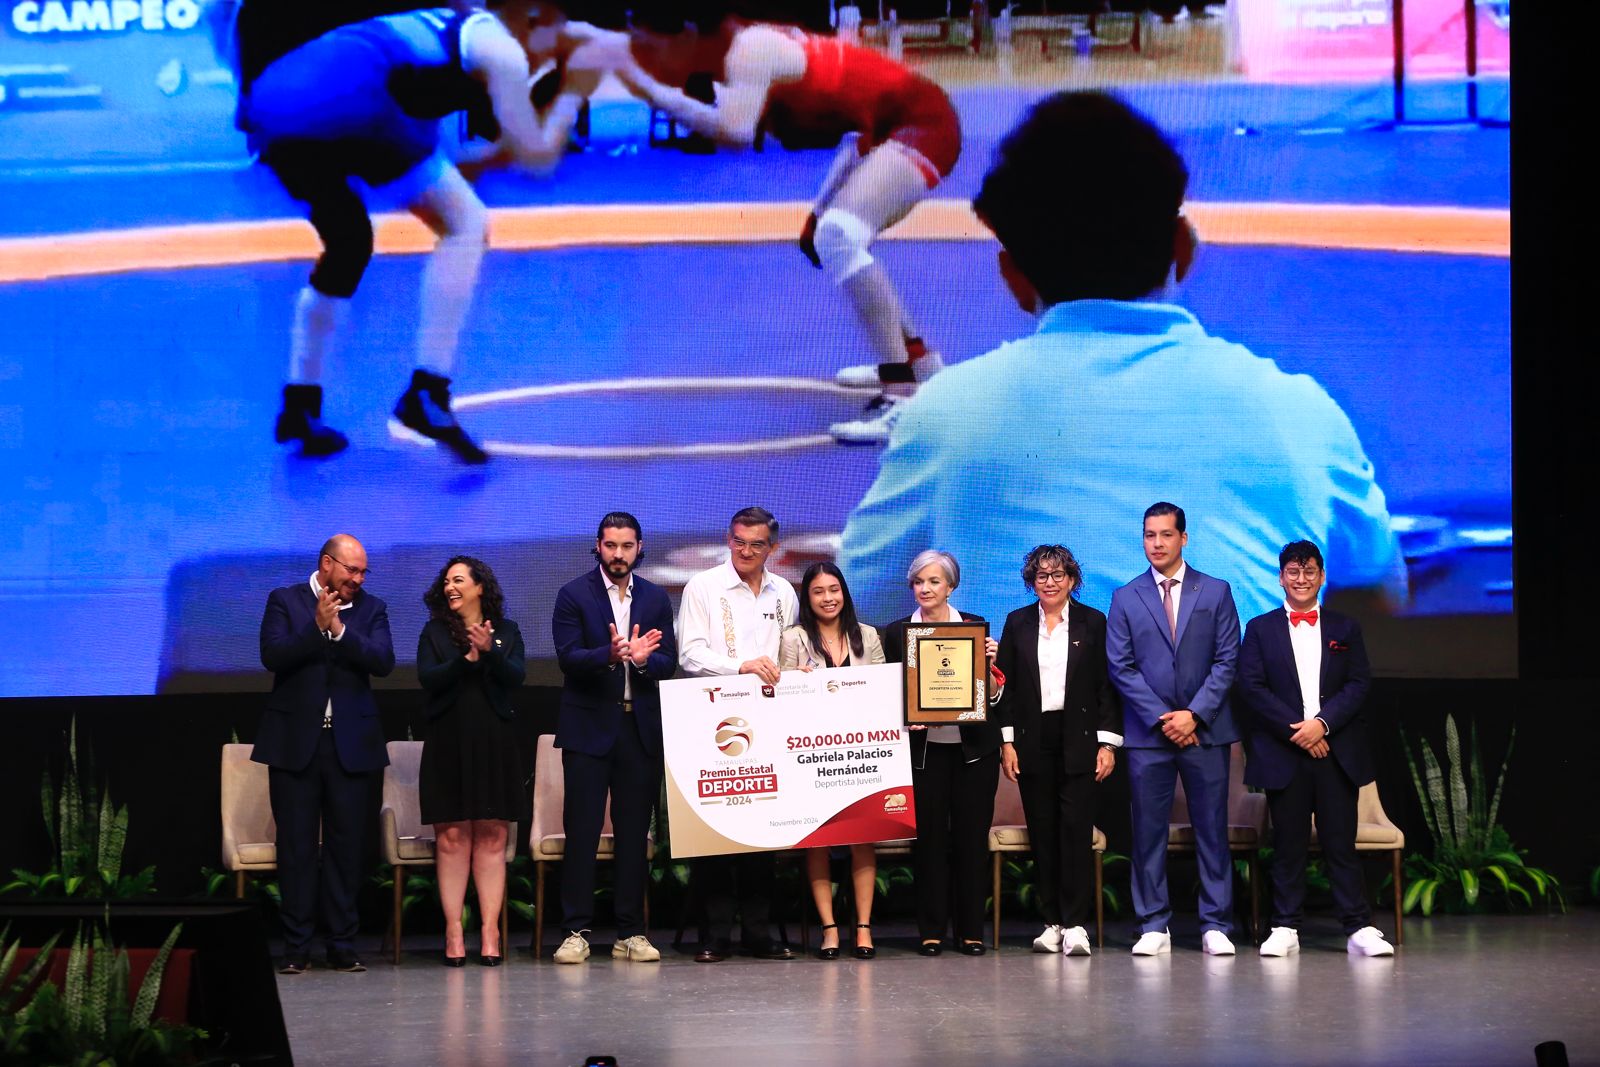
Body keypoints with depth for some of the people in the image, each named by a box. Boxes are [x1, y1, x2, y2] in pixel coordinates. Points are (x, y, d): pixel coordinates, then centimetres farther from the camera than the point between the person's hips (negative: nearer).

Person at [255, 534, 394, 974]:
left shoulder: (371, 608, 8)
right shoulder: (284, 601, 3)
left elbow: (383, 661, -7)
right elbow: (273, 655, -10)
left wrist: (339, 630, -16)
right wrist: (318, 628, -19)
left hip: (351, 741, 2)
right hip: (296, 740, -2)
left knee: (346, 845, 2)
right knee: (297, 846, 0)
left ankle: (342, 945, 8)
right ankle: (296, 947, 4)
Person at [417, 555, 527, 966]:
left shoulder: (506, 632, 10)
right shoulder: (435, 633, 9)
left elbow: (517, 677, -4)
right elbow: (427, 678, -6)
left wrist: (490, 651, -20)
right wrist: (466, 659, -18)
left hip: (494, 744, 0)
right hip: (449, 744, 0)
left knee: (492, 839, -2)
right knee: (451, 838, -4)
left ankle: (490, 933, -3)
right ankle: (453, 933, -3)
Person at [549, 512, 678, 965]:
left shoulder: (655, 599, 11)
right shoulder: (574, 595, 1)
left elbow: (668, 662, 5)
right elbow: (568, 657, -10)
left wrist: (641, 658, -16)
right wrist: (610, 655, -27)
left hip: (641, 728, 3)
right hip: (589, 727, -3)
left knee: (635, 832, 5)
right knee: (581, 830, -5)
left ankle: (631, 932, 9)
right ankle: (577, 931, -2)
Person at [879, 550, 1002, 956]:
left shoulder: (975, 627, 5)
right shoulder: (897, 632, 6)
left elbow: (991, 695, 4)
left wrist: (989, 662, -13)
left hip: (973, 746, 0)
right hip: (924, 747, 0)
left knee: (972, 837, 2)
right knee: (929, 837, -1)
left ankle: (971, 930, 10)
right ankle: (931, 930, 7)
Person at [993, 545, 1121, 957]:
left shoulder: (1092, 623, 4)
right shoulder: (1017, 623, 9)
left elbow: (1106, 686, 3)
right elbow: (1005, 686, 8)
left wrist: (1108, 743, -3)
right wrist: (1007, 742, 1)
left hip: (1079, 740, -2)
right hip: (1033, 742, 2)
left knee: (1077, 829, -9)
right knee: (1042, 834, 3)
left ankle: (1075, 924, -9)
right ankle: (1052, 922, 7)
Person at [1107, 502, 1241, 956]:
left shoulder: (1215, 592, 6)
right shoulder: (1126, 599, 6)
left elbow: (1226, 660, 1)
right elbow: (1121, 667, 1)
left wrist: (1194, 714, -10)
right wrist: (1161, 718, -9)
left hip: (1205, 730, 0)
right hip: (1147, 733, 0)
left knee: (1212, 829, 1)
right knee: (1148, 832, 0)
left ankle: (1215, 926, 6)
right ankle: (1153, 927, 5)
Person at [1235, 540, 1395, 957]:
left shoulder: (1345, 629, 13)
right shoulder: (1260, 629, 9)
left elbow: (1359, 685, 4)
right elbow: (1250, 687, -1)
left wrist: (1322, 723, -11)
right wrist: (1295, 730, -10)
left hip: (1335, 751, 1)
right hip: (1283, 752, 0)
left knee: (1341, 843, -2)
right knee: (1288, 844, 1)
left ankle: (1360, 929, -2)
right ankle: (1285, 928, 7)